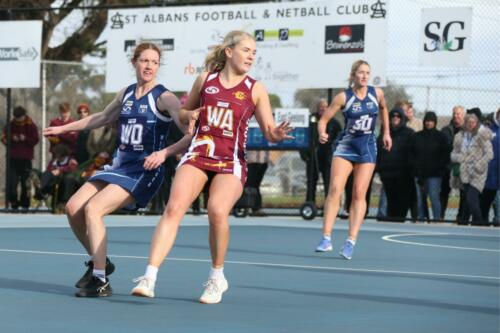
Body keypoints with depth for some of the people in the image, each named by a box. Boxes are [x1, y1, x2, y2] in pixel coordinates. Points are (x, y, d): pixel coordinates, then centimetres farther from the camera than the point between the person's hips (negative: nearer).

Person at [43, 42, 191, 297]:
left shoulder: (164, 98, -9)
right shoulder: (125, 94, 12)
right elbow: (103, 118, 31)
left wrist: (164, 153, -31)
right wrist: (64, 128, 38)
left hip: (144, 171, -7)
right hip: (119, 166, 7)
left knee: (93, 209, -22)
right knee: (73, 208, -4)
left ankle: (101, 282, -20)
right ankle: (98, 262, 17)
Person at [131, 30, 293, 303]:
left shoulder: (255, 90, 5)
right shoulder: (205, 79, 9)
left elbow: (269, 132, 2)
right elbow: (184, 112, 22)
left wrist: (277, 134, -21)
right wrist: (190, 115, -1)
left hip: (231, 161, -1)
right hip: (198, 155, 2)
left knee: (217, 212, -25)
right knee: (174, 208, -19)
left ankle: (217, 277, -2)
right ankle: (149, 277, -21)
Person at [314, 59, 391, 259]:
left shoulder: (377, 93, 0)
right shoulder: (344, 97, -9)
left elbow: (383, 109, 22)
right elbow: (324, 119, -10)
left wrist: (386, 132, 19)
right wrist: (322, 134, -30)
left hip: (367, 147, 2)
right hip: (346, 145, -2)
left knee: (359, 194, -4)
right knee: (335, 188, -15)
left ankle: (351, 241, -5)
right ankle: (326, 239, -15)